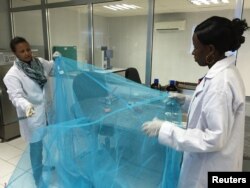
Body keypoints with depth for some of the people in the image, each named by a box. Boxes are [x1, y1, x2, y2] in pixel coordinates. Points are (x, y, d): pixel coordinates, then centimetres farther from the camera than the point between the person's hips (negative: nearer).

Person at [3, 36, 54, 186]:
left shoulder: (40, 62, 1)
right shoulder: (13, 74, -16)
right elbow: (16, 96, -25)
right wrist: (26, 105, -46)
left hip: (48, 110, 6)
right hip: (33, 115, -6)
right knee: (36, 147, 8)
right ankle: (38, 178, 29)